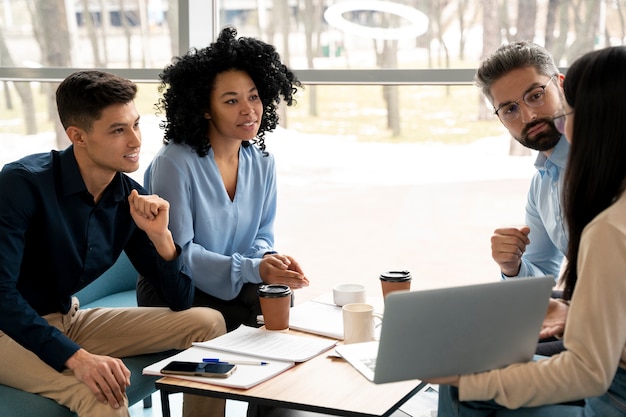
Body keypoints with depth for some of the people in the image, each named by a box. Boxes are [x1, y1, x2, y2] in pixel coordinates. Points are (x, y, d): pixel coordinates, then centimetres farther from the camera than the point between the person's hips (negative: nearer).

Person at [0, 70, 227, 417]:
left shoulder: (133, 200, -6)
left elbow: (180, 300, -3)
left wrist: (159, 235, -21)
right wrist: (75, 356, -36)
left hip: (68, 320, 6)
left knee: (208, 323, -2)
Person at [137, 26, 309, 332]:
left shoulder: (262, 162, 1)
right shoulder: (174, 163, -19)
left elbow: (262, 235, 9)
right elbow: (178, 252, -18)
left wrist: (268, 258, -16)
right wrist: (253, 269, -27)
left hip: (236, 287, 6)